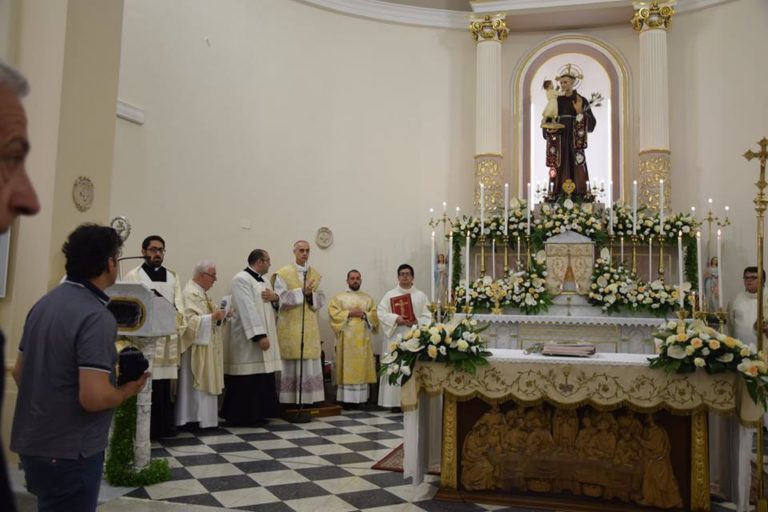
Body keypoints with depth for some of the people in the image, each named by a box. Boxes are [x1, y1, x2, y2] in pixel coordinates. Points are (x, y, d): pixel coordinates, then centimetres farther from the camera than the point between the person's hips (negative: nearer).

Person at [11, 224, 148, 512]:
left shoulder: (45, 303, 6)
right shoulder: (97, 317, -23)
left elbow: (19, 372, 14)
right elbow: (93, 398, -29)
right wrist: (128, 391, -10)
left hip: (32, 443, 9)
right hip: (67, 452, -9)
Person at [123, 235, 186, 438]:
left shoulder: (172, 277, 16)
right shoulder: (133, 276, 2)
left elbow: (179, 305, 9)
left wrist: (178, 327, -6)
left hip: (166, 338, 4)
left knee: (164, 385, 7)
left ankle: (163, 426, 15)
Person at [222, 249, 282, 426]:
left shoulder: (264, 281, 17)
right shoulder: (241, 279, -12)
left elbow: (275, 306, 22)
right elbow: (247, 309, -22)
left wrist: (275, 298, -2)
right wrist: (259, 335, -27)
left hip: (265, 334, 9)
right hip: (248, 338, -9)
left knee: (262, 377, 9)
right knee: (248, 379, -6)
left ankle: (257, 414, 18)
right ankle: (243, 416, 4)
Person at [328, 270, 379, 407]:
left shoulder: (368, 298, 17)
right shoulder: (339, 297, 11)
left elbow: (375, 315, 7)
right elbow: (333, 312, -4)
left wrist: (363, 314, -10)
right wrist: (349, 313, -11)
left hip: (363, 337, 2)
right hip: (347, 337, -2)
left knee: (362, 367, -2)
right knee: (348, 366, -7)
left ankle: (361, 398, 0)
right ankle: (347, 398, -6)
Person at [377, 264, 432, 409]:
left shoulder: (421, 295, 11)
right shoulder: (390, 295, 8)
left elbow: (427, 316, 5)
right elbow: (381, 313, -2)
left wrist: (417, 322, -14)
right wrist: (396, 318, -16)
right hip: (396, 338, -1)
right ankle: (395, 402, -1)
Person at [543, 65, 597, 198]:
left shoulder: (582, 101, 2)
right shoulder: (556, 101, 9)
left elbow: (592, 123, -2)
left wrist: (580, 112, -17)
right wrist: (549, 130, -10)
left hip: (575, 142, -2)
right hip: (559, 142, 2)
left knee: (576, 169, -7)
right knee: (560, 171, -3)